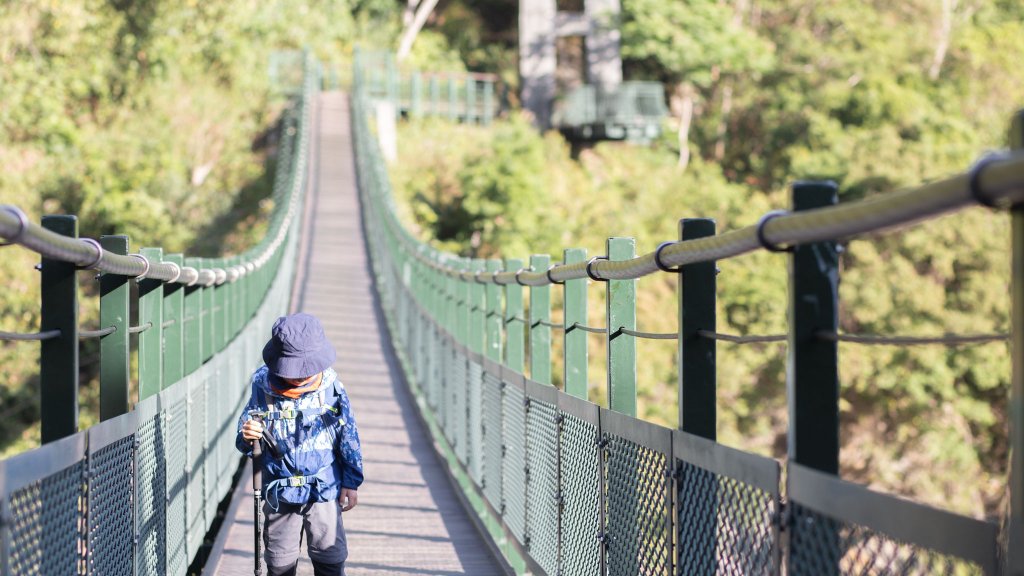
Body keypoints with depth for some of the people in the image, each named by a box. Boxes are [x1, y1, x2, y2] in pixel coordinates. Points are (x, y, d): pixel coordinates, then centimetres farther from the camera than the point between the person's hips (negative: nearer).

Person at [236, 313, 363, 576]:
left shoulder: (330, 385, -9)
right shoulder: (264, 386, -9)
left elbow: (348, 436, 2)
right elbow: (244, 438, -1)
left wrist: (351, 482, 3)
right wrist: (247, 436, -25)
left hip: (324, 489, 0)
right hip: (278, 492, 1)